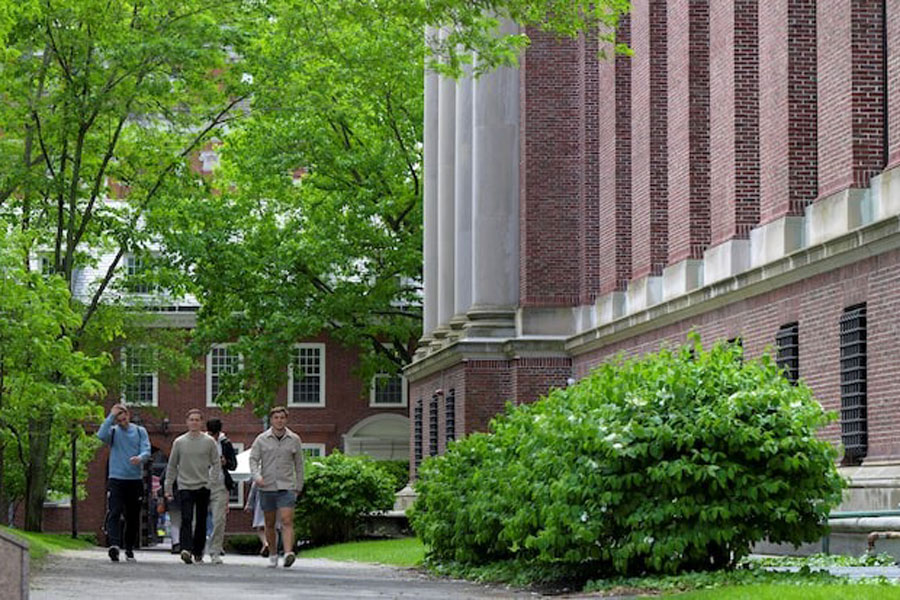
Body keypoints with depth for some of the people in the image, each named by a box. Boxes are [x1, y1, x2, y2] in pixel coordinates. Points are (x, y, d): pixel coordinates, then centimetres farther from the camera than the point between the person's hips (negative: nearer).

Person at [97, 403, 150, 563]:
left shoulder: (140, 431, 10)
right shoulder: (113, 431, 7)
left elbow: (147, 451, -2)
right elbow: (101, 435, -16)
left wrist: (140, 458, -25)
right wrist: (111, 416, -13)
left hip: (135, 480, 2)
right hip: (116, 479, -2)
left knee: (133, 517, 7)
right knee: (114, 514, -17)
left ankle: (129, 549, 19)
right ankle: (114, 545, -29)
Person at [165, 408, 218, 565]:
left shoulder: (209, 442, 4)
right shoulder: (179, 442, 6)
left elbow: (216, 463, 6)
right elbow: (172, 466, 11)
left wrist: (211, 481, -8)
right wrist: (168, 488, 9)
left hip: (203, 487, 1)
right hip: (185, 487, -1)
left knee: (201, 522, 7)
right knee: (186, 519, -16)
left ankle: (198, 552, 17)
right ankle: (186, 549, -28)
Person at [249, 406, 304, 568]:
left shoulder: (294, 440, 6)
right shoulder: (261, 439, 4)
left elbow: (299, 464, 13)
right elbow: (253, 459, 0)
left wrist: (299, 486, 11)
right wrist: (256, 476, -19)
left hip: (287, 487, -1)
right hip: (267, 487, 1)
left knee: (287, 521, -16)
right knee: (270, 524, 9)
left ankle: (288, 553, -28)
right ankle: (272, 555, 23)